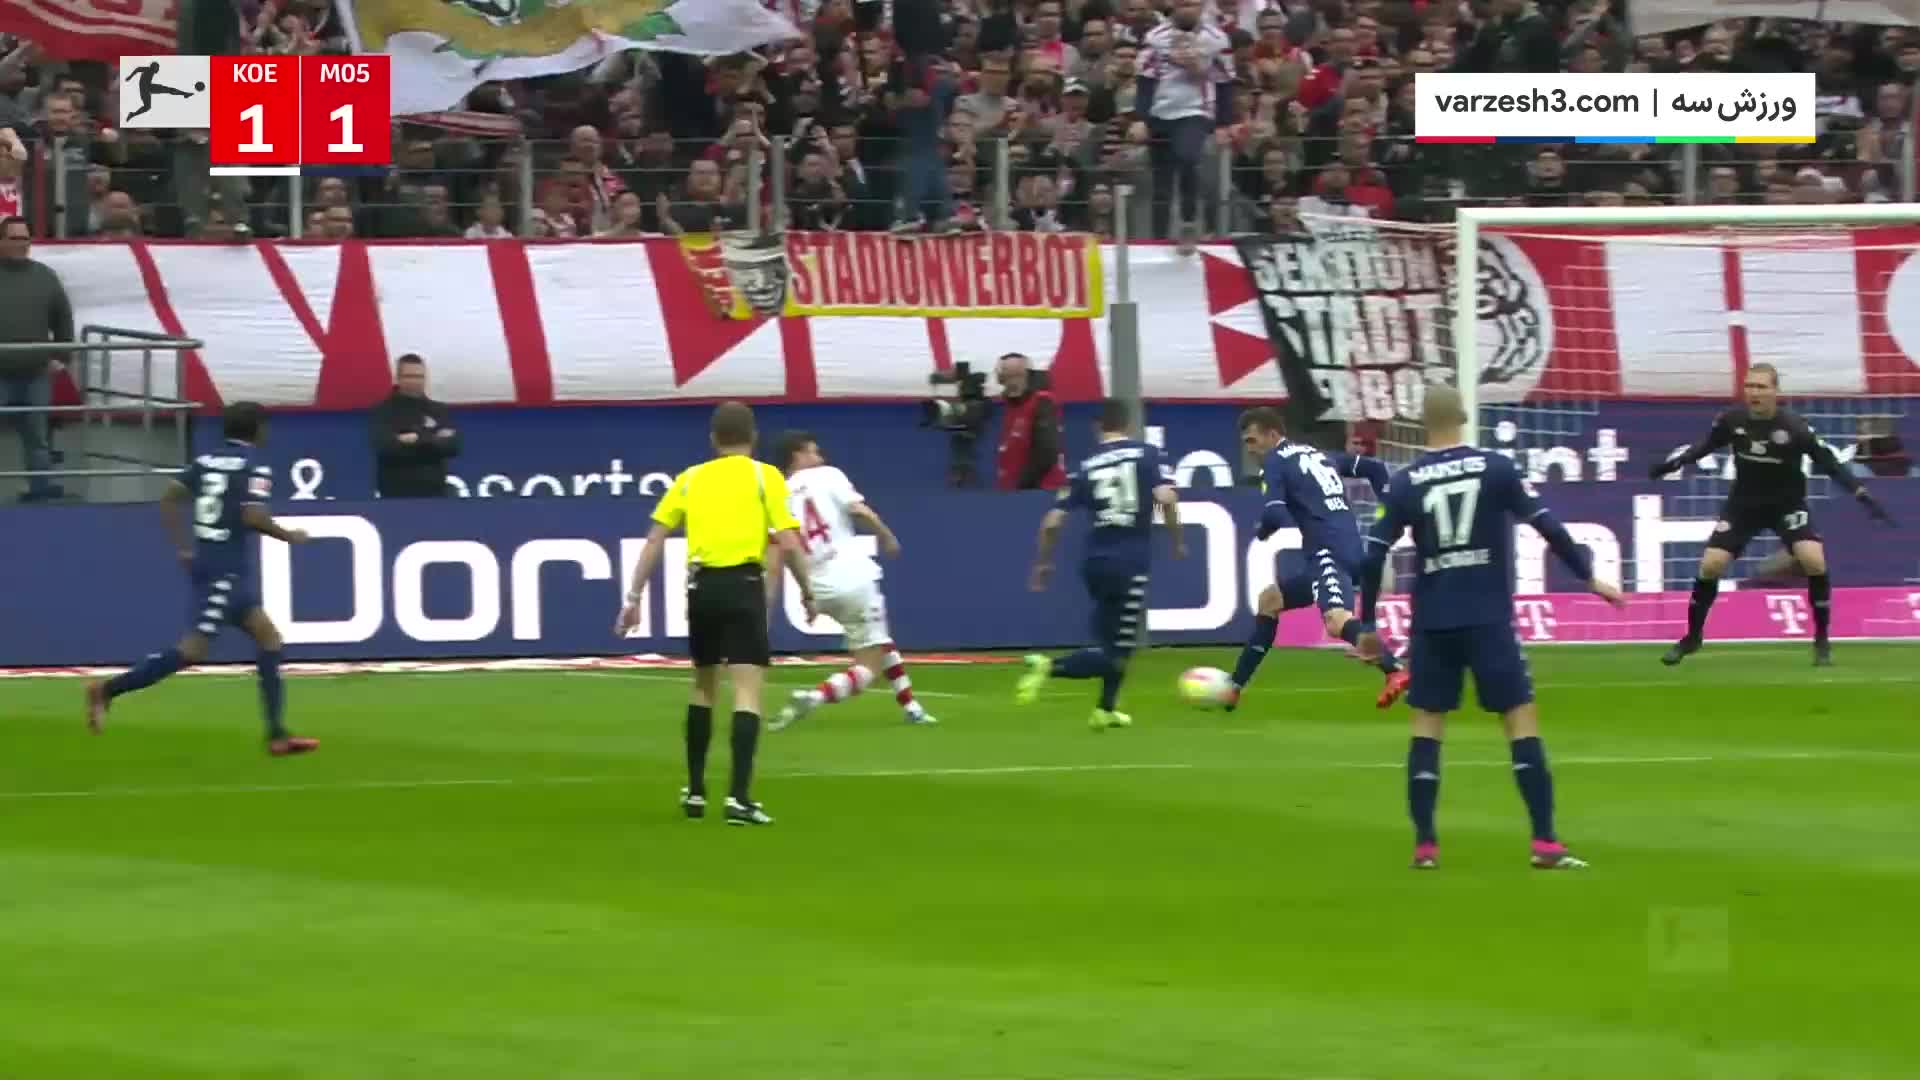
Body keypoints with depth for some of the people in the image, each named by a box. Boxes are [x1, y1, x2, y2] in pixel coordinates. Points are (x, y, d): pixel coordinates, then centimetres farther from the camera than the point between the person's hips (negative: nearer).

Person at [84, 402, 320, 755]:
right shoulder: (255, 466, -9)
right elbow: (253, 517, -20)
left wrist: (184, 547, 15)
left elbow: (168, 500, 9)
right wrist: (288, 536, -4)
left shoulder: (207, 461, 13)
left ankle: (277, 733, 12)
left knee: (268, 638, 14)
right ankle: (108, 689, -15)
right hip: (226, 568, -9)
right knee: (193, 649, -12)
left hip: (205, 562, 9)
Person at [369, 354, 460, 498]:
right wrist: (432, 442, -19)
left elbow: (452, 445, -2)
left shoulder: (438, 411, 12)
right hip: (397, 496, -4)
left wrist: (418, 440, -18)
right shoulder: (383, 412, 0)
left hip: (433, 494, 4)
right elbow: (384, 445, -17)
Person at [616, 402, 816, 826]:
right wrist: (807, 591, 8)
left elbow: (654, 540, 10)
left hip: (702, 585, 4)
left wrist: (635, 597, 13)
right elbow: (788, 543, -5)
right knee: (747, 692, -6)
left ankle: (695, 791, 28)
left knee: (704, 685, 22)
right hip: (743, 584, -4)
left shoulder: (691, 479, 14)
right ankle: (738, 797, -17)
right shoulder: (764, 477, 3)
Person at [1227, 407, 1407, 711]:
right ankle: (1234, 689, 31)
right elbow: (1375, 469, 25)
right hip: (1351, 551, 9)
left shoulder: (1275, 462, 1)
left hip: (1330, 554, -9)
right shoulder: (1320, 455, 25)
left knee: (1337, 621, -34)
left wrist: (1262, 532, 10)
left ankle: (1395, 672, -57)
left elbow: (1275, 514, -13)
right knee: (1270, 600, 25)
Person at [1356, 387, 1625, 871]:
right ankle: (1545, 843, -7)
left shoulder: (1405, 483, 0)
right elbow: (1547, 527, -6)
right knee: (1521, 716, 2)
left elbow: (1374, 556, -1)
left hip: (1432, 622, 1)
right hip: (1488, 618, -1)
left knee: (1426, 723, 11)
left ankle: (1424, 844, 5)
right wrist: (1589, 577, 4)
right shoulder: (1495, 469, -4)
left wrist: (1368, 624, 9)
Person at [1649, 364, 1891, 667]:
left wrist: (1862, 494, -23)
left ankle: (1822, 641, -5)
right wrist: (1676, 463, -2)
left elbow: (1828, 463, -17)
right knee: (1710, 564, -8)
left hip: (1787, 503, -2)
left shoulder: (1794, 427, -23)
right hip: (1744, 503, 2)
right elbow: (1708, 445, 7)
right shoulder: (1733, 420, -14)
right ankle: (1692, 637, 14)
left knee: (1814, 560, -23)